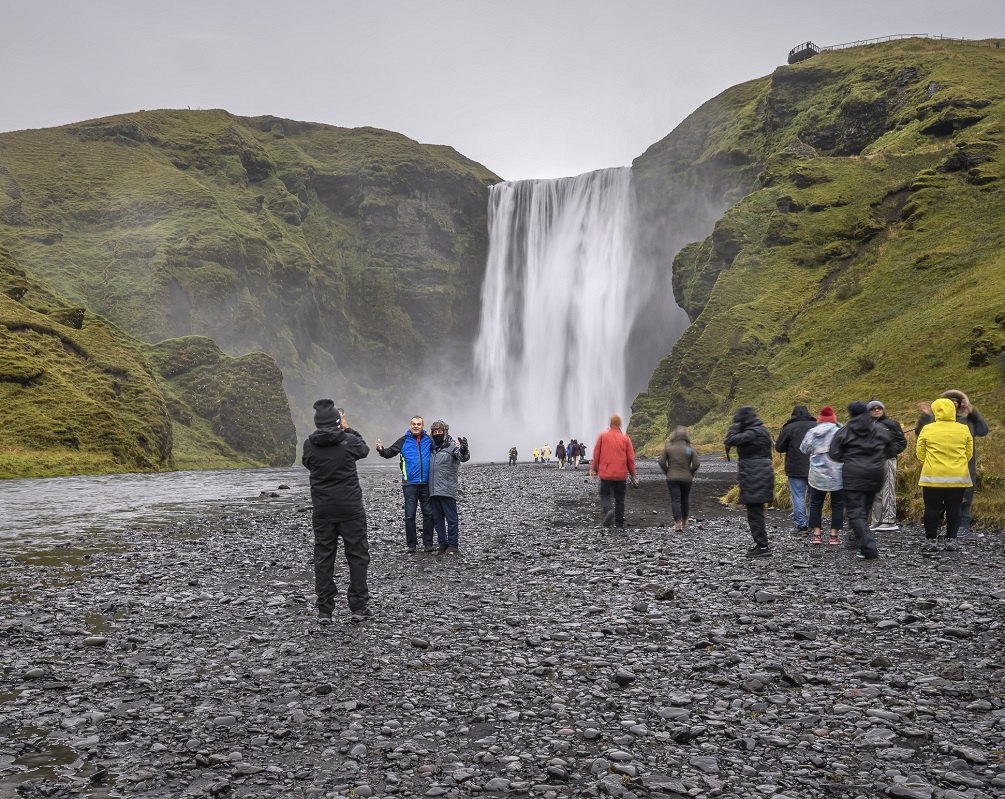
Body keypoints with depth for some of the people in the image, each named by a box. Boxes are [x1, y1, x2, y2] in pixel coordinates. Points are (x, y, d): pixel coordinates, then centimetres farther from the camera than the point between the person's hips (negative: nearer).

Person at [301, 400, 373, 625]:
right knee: (357, 556, 7)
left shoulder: (309, 444, -4)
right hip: (350, 508, -2)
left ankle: (324, 610, 8)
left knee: (323, 558, 7)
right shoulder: (348, 441, -9)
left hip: (322, 510, 2)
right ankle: (359, 608, 9)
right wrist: (347, 429, 20)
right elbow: (364, 450, 12)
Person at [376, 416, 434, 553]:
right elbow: (390, 452, -2)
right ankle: (411, 544, 10)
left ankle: (428, 543, 15)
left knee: (428, 513, 6)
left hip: (426, 483, 2)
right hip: (410, 484, -2)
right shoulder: (404, 441, 2)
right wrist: (381, 450, -23)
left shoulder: (429, 440, 6)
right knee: (410, 515, 1)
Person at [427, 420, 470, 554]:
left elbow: (463, 457, -21)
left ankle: (452, 545, 3)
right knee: (437, 519, 11)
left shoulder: (452, 446, -3)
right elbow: (426, 465, 30)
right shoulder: (431, 448, 17)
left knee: (451, 518, -3)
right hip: (433, 491, 7)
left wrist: (464, 450, -43)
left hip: (447, 490, -7)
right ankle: (442, 544, 20)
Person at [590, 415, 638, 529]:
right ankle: (619, 524, 11)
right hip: (621, 474, 1)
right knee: (620, 499, 10)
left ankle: (608, 510, -21)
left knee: (605, 495, 9)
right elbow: (631, 458, 2)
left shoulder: (602, 436, -2)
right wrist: (633, 474, 11)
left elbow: (596, 454, 0)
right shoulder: (625, 439, 1)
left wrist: (593, 468, 12)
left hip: (605, 473, -1)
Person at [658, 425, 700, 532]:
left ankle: (677, 523, -16)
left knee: (675, 500, -3)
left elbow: (662, 462, -7)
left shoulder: (668, 447, -3)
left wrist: (667, 472, 6)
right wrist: (690, 473, 7)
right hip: (686, 478, 1)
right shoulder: (690, 449, -4)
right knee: (685, 500, 18)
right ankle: (684, 522, 30)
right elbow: (697, 464, -9)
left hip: (672, 478, -1)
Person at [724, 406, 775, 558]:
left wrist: (735, 425, -13)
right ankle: (761, 543, 25)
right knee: (756, 511, 17)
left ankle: (762, 546, -4)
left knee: (755, 512, -6)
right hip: (760, 475, 11)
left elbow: (730, 440, -22)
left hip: (754, 479, -11)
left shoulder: (753, 433, -18)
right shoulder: (761, 430, 15)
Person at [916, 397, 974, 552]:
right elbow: (969, 453, 8)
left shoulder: (927, 429, -5)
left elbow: (920, 453, 3)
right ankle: (951, 540, 9)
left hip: (933, 477, -1)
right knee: (954, 509, 8)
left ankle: (931, 540, 9)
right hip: (958, 477, 1)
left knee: (932, 509, 6)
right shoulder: (964, 429, 0)